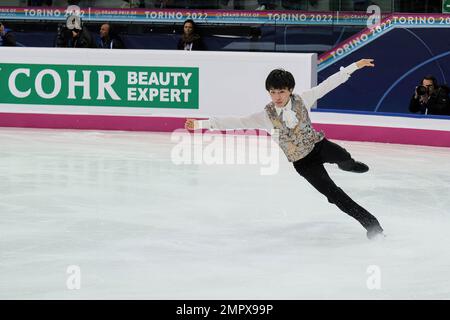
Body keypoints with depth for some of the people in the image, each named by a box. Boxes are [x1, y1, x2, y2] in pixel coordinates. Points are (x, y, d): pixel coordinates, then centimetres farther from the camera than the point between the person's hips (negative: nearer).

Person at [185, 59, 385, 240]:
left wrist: (355, 66, -9)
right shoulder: (266, 116, -11)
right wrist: (201, 124, -22)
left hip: (319, 145, 0)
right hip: (303, 163, 0)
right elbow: (237, 122, -15)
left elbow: (329, 83, -7)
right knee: (335, 195, -9)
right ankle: (370, 223, 4)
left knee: (343, 157, -35)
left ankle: (348, 165, 4)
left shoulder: (302, 100, -8)